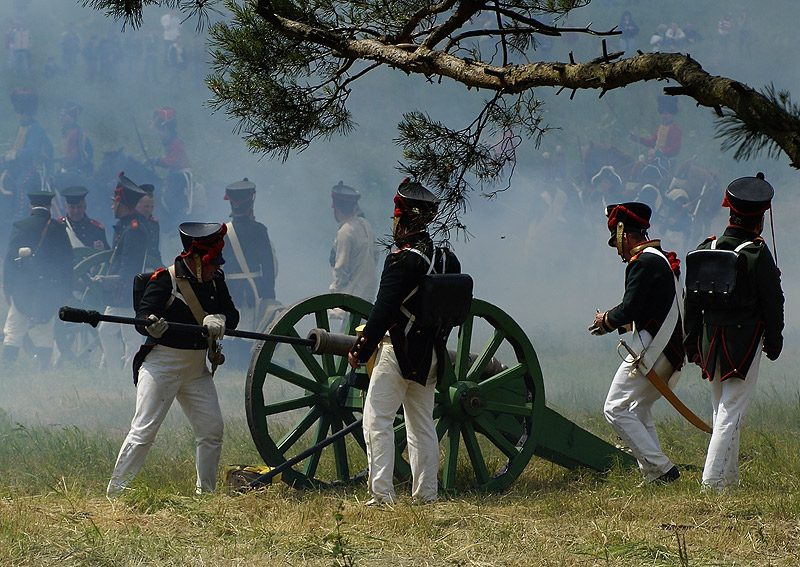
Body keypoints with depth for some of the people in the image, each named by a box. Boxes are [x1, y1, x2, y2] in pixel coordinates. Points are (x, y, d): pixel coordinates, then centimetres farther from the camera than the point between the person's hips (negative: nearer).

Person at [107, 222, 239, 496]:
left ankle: (205, 491, 19)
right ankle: (116, 490, -8)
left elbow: (232, 314, 3)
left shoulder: (215, 279, 8)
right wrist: (152, 325, -45)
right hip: (162, 366, -7)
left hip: (196, 368, 7)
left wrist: (219, 320, -20)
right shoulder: (164, 280, -13)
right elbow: (142, 317, -21)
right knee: (144, 430, -12)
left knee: (212, 429, 5)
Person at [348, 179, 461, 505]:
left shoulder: (403, 261, -17)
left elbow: (384, 311, -20)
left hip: (399, 351, -8)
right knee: (422, 424, 14)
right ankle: (426, 494, 14)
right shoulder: (447, 260, 10)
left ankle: (381, 493, -14)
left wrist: (360, 350, -14)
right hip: (431, 355, 8)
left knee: (377, 420, -7)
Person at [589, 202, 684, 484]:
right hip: (671, 352, 10)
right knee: (639, 409, 20)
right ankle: (652, 475, 15)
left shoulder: (643, 262, -13)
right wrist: (613, 322, 16)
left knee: (616, 409, -9)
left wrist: (607, 320, 0)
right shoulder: (664, 260, 19)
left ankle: (660, 468, -14)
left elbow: (629, 310, -19)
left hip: (650, 350, -10)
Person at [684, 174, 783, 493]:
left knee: (721, 412, 16)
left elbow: (691, 300, 8)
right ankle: (712, 481, -9)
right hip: (745, 343, -6)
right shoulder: (757, 254, -12)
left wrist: (692, 344, 15)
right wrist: (774, 343, 6)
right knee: (732, 412, -4)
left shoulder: (705, 249, 3)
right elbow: (772, 302, -8)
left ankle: (729, 479, 21)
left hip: (711, 341, 6)